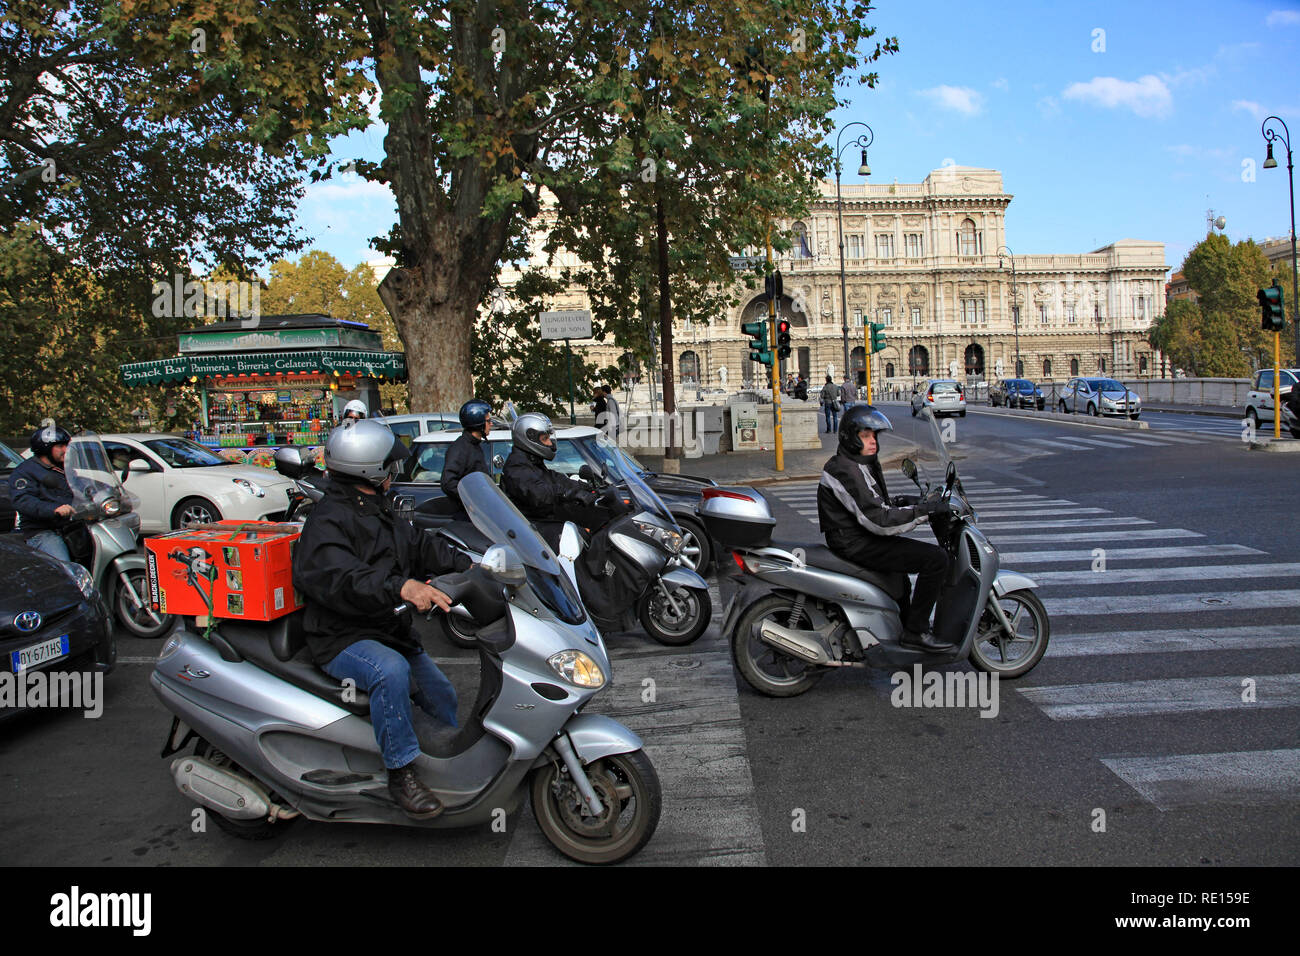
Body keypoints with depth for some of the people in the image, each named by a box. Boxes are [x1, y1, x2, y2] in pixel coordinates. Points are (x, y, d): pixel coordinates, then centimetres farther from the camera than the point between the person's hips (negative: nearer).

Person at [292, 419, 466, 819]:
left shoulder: (381, 513, 13)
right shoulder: (328, 520, -19)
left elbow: (420, 545, 18)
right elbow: (338, 578, -36)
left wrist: (468, 567, 4)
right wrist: (400, 586, -50)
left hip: (390, 631, 10)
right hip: (342, 638, -10)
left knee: (442, 698, 19)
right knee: (391, 670, -39)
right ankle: (401, 773, -27)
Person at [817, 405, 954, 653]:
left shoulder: (859, 464, 13)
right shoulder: (846, 471, -21)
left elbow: (873, 502, 23)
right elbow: (878, 520, -26)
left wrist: (908, 500, 8)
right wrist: (923, 509, -21)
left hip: (858, 539, 11)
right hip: (856, 546, -11)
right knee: (936, 558, -17)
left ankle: (903, 618, 47)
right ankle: (915, 631, -12)